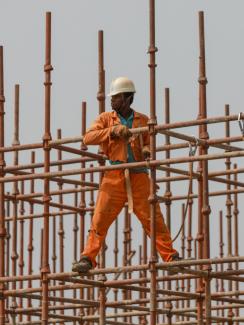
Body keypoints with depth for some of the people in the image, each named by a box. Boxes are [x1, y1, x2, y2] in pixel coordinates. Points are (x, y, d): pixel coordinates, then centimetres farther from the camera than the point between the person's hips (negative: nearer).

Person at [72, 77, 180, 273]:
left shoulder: (143, 120, 13)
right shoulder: (105, 119, 11)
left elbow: (148, 143, 20)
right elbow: (88, 138, -2)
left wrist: (147, 150, -4)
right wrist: (112, 130, -14)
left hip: (138, 176, 0)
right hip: (114, 176, 0)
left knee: (153, 218, -2)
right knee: (100, 219, -7)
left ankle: (171, 257, 3)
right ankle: (87, 259, -5)